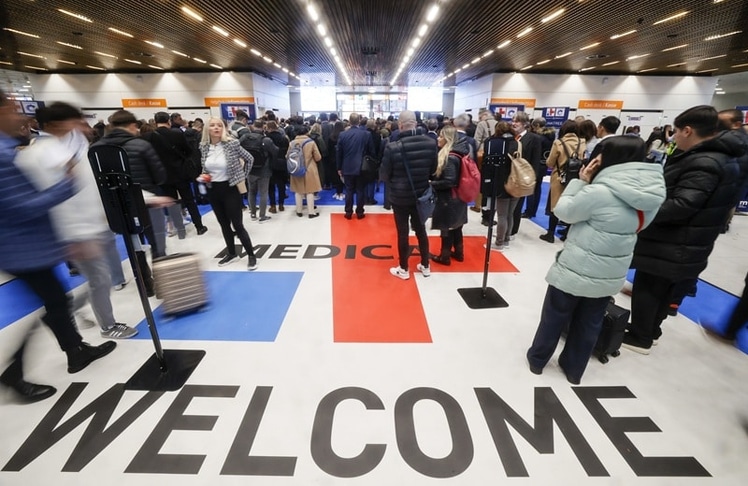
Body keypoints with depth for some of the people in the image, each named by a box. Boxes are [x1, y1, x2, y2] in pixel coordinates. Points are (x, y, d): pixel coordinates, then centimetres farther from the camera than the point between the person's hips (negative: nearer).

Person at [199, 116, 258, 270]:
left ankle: (251, 255, 9)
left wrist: (242, 176, -1)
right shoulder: (203, 147, 2)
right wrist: (203, 176, -3)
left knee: (237, 225, -3)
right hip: (213, 191, 5)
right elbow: (205, 168, 16)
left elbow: (249, 158, -2)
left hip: (230, 189, -5)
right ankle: (231, 253, 30)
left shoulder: (232, 144, -12)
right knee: (224, 224, 15)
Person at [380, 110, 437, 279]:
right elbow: (433, 170, 4)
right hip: (421, 195, 4)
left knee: (402, 232, 9)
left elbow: (384, 175, -10)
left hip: (400, 196, -4)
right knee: (421, 230, 18)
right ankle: (425, 266, 31)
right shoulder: (431, 143, -8)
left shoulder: (392, 147, -20)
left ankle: (403, 269, 23)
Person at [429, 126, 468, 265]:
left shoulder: (450, 158, -22)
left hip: (448, 199, -9)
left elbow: (449, 181, -26)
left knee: (446, 228, 4)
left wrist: (432, 183, -15)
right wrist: (434, 180, 6)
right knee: (455, 226, 18)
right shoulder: (453, 155, 7)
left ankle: (445, 256, 17)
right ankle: (459, 253, 32)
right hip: (456, 197, 9)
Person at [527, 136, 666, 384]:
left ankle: (537, 360, 31)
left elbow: (564, 211, -12)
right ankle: (574, 369, 37)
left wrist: (581, 181, -6)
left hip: (575, 270, -6)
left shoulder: (600, 192, -24)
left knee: (554, 318, 13)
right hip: (611, 275, 6)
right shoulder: (652, 194, -1)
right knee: (589, 324, 20)